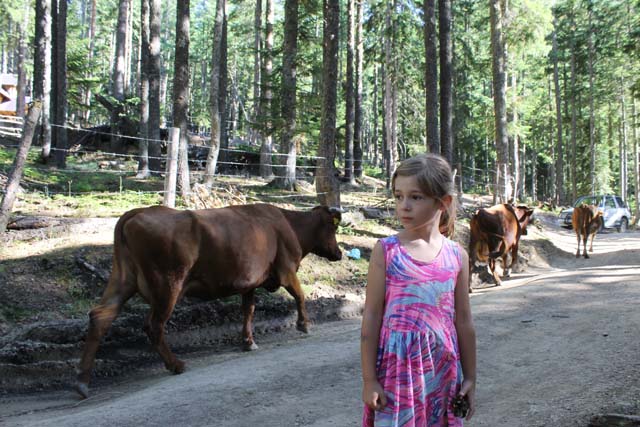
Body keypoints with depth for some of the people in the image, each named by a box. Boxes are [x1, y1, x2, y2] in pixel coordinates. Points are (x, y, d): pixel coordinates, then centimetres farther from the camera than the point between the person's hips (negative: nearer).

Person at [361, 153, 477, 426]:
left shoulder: (456, 255, 1)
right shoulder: (386, 250, -6)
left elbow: (463, 320, 8)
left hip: (442, 371, 3)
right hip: (397, 366, -2)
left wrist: (470, 377, 10)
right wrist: (369, 379, -5)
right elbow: (372, 316, -5)